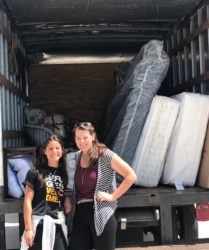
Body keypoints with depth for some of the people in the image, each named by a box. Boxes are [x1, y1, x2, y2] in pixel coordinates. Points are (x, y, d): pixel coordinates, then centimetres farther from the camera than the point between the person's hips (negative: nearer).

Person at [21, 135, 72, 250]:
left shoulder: (64, 173, 12)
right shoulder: (35, 172, -1)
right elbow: (27, 201, -4)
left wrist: (67, 198, 2)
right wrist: (28, 228, -9)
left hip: (58, 224, 4)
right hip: (39, 223, -4)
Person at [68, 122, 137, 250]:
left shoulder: (105, 155, -10)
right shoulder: (78, 156, 10)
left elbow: (131, 176, -13)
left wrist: (113, 196, -14)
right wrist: (68, 198, 10)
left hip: (101, 213, -6)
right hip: (80, 213, 6)